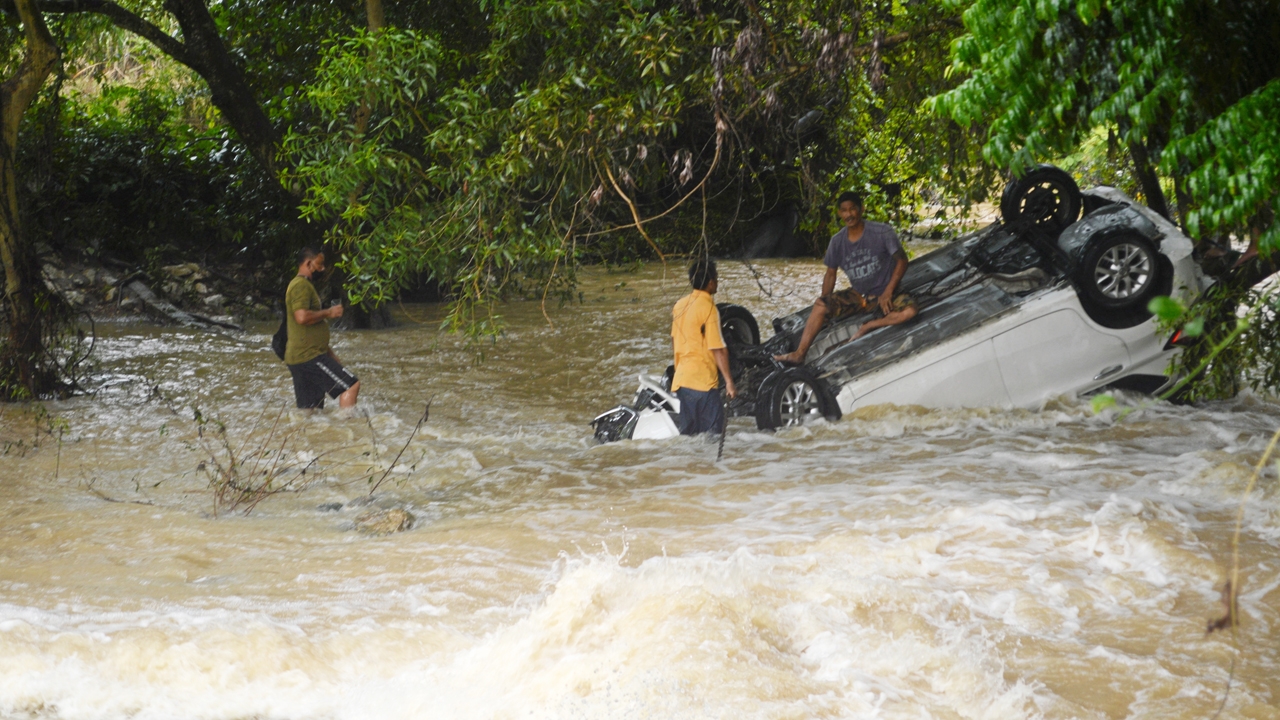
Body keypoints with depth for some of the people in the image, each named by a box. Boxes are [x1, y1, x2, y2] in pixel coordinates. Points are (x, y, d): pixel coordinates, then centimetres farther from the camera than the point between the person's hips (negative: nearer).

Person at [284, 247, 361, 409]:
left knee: (309, 413, 8)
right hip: (308, 355, -11)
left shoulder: (304, 285, 24)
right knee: (352, 385, -14)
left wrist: (330, 354, 27)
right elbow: (302, 317, -26)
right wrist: (328, 313, -11)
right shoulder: (301, 286, -10)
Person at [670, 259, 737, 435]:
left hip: (681, 379, 8)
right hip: (703, 381, -8)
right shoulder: (708, 308, -13)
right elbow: (718, 349, -15)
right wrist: (729, 381, -13)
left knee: (688, 433, 10)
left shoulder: (680, 304, 10)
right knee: (712, 433, -7)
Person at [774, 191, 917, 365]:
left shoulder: (882, 232, -15)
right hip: (857, 295, 4)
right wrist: (826, 302, -7)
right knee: (820, 304, -17)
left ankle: (868, 327, -21)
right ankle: (799, 353, -23)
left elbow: (901, 260, -13)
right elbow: (831, 274, 6)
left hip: (883, 294, -4)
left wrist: (888, 292, -20)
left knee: (909, 310, -34)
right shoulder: (837, 241, -2)